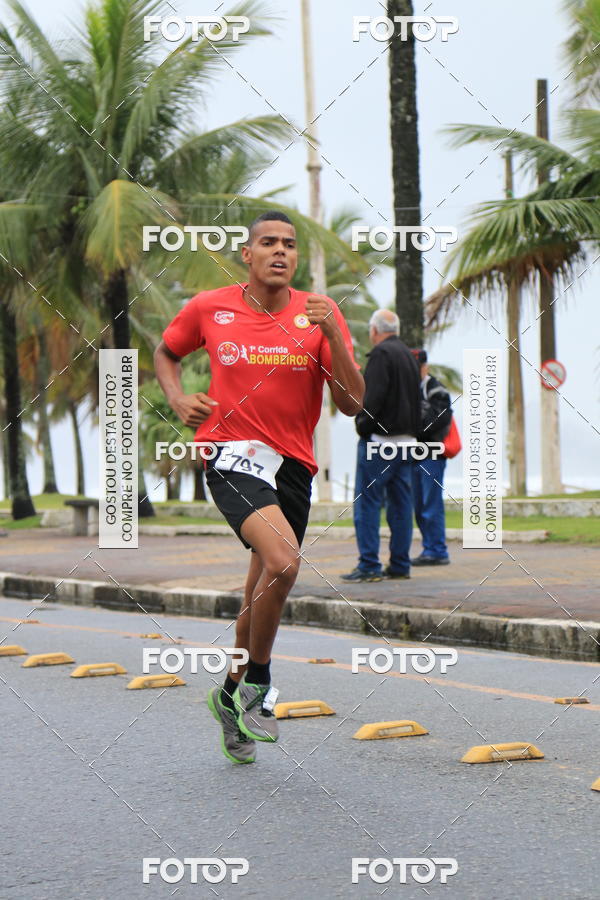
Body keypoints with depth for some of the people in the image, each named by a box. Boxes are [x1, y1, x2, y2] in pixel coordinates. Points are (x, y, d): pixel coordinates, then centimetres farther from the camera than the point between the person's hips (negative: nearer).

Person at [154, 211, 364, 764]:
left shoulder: (319, 314, 2)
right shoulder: (209, 309, 2)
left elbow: (351, 404, -4)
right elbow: (166, 352, 23)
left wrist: (331, 335, -15)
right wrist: (178, 399, 4)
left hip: (293, 468, 3)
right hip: (233, 454, -3)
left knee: (262, 599, 12)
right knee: (283, 560, -27)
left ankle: (231, 695, 38)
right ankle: (259, 683, -7)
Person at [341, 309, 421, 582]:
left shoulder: (381, 353, -10)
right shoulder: (408, 354, 17)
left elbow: (374, 396, -19)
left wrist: (363, 425, -9)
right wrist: (411, 429, 17)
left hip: (380, 438, -8)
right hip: (406, 438, 8)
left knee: (367, 501, -6)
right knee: (401, 503, 9)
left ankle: (369, 565, -9)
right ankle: (400, 565, 10)